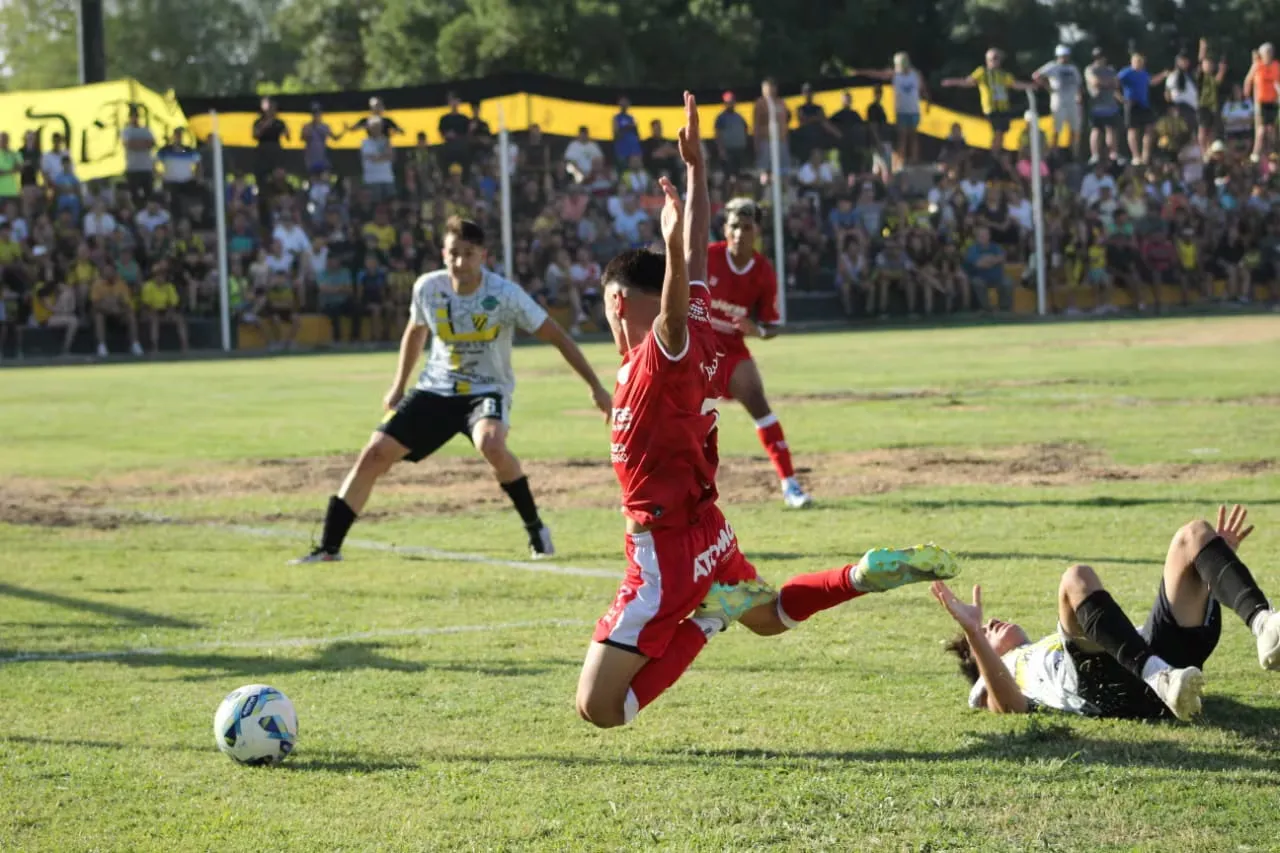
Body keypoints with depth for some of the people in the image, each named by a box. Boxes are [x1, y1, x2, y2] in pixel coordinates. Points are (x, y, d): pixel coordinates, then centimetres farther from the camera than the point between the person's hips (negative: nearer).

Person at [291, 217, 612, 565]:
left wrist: (595, 386, -13)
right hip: (436, 390, 4)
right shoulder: (428, 288, -9)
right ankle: (329, 547, 3)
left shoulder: (505, 295, -20)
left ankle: (536, 529, -15)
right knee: (374, 454, -7)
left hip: (487, 390, -4)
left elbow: (556, 335, -12)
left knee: (491, 445, -37)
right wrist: (398, 387, 20)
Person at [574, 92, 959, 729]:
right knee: (769, 616, 39)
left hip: (668, 551, -9)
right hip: (710, 533, 9)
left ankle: (712, 616, -14)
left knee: (598, 707, -11)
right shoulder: (695, 336, 4)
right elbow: (700, 255, 15)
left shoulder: (660, 355, -19)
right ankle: (865, 577, 15)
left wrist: (674, 250, -58)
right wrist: (695, 169, 21)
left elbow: (675, 306, -41)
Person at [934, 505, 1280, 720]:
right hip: (1113, 694, -5)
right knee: (1076, 579, -26)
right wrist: (973, 634, -10)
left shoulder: (1065, 643, 46)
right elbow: (1010, 707, 1)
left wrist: (1215, 560, 38)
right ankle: (1160, 677, -47)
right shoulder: (1005, 669, 29)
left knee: (1194, 535, -4)